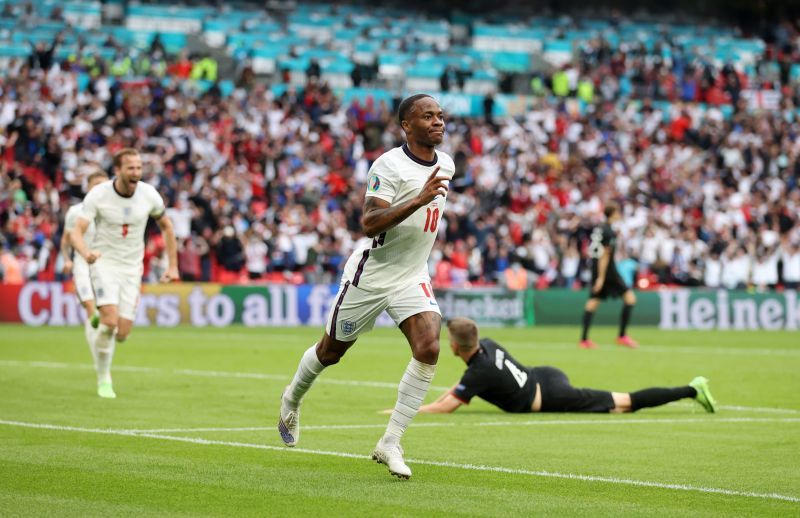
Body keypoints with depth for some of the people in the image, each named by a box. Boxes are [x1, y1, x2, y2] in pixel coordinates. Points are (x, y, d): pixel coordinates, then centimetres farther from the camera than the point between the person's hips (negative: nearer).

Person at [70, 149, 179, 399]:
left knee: (122, 332, -5)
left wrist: (173, 265, 8)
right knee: (110, 320, -23)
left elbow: (166, 226, 10)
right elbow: (76, 233, -18)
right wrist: (86, 252, -40)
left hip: (132, 267, 3)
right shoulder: (98, 195, -15)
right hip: (104, 263, -3)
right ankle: (104, 379, -3)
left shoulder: (149, 194, -7)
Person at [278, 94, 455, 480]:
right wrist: (419, 199, -36)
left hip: (413, 278, 5)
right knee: (331, 350, 13)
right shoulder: (390, 165, -19)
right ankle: (292, 399, 45)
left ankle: (390, 444, -12)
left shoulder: (446, 165, 5)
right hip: (372, 274, -5)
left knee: (428, 350, -18)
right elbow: (369, 223, -29)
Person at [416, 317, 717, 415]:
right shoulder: (486, 345, 3)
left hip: (554, 398, -7)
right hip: (547, 376, 7)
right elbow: (462, 383, 19)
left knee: (624, 403, -1)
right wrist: (435, 402, 11)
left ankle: (690, 390, 1)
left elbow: (446, 407, -21)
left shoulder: (480, 372, -21)